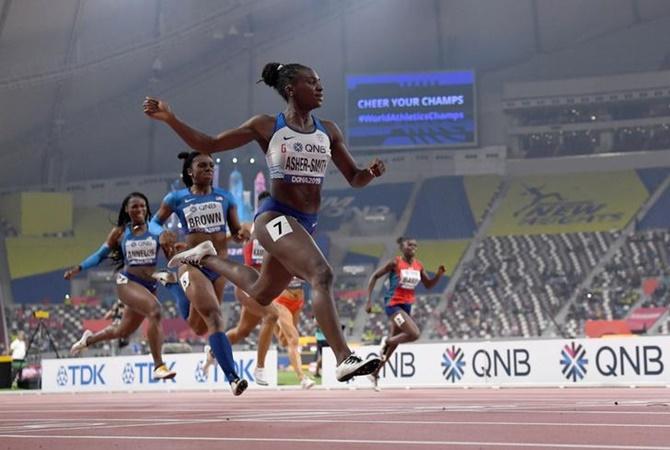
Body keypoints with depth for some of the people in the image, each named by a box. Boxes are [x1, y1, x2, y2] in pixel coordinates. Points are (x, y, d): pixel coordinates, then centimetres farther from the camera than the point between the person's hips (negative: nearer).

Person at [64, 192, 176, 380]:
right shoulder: (120, 232, 5)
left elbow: (170, 253, 2)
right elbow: (100, 255, 10)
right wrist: (78, 268, 1)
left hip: (150, 286, 4)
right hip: (127, 282, -4)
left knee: (123, 331, 14)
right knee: (155, 310, -31)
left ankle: (89, 338, 45)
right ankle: (159, 366, -30)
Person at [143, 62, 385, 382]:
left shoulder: (328, 132, 8)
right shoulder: (267, 127, -3)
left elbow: (354, 179, 12)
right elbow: (209, 145, 3)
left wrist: (371, 172, -11)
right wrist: (170, 119, -7)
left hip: (307, 224, 7)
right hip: (276, 217, -7)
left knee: (261, 294, 22)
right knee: (322, 274, -28)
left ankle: (206, 258, 45)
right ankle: (344, 359, -34)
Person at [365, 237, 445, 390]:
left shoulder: (418, 265, 5)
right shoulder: (395, 263, -11)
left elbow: (429, 285, 13)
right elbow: (374, 277, -6)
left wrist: (439, 274, -7)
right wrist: (369, 300, -11)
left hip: (407, 306, 7)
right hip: (393, 304, -7)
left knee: (394, 342, 12)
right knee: (415, 334, -23)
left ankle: (375, 373, 26)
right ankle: (387, 341, 2)